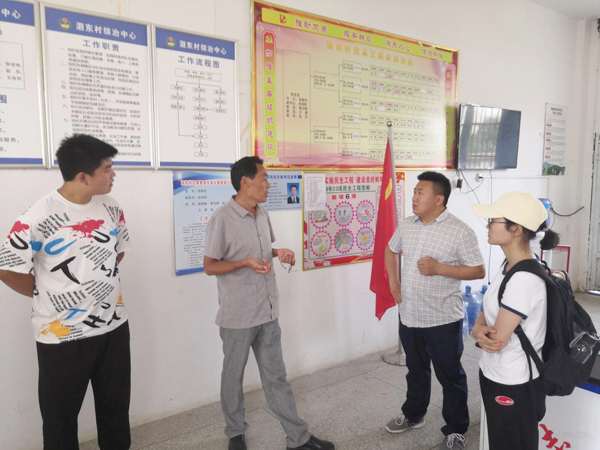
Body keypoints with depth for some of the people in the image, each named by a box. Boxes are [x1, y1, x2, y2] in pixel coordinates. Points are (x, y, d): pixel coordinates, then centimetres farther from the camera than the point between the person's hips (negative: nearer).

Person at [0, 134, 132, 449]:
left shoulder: (112, 210, -2)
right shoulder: (37, 218, -19)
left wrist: (95, 281, 9)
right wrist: (47, 294, 0)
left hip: (113, 327, 5)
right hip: (61, 336, -4)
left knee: (116, 408, 19)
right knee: (61, 417, 15)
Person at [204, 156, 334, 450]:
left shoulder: (262, 214, 6)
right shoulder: (222, 219, -16)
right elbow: (209, 266, -13)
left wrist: (278, 253, -2)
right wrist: (246, 263, -26)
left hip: (267, 311, 6)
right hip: (237, 315, -6)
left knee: (276, 376, 15)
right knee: (234, 377, 14)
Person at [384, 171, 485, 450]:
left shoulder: (460, 232, -15)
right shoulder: (406, 225, 3)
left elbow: (478, 271, -13)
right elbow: (391, 250, 20)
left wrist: (438, 268, -23)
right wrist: (393, 281, 7)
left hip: (442, 320, -5)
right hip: (409, 316, 6)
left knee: (450, 376, 11)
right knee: (415, 370, 24)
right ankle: (413, 415, 45)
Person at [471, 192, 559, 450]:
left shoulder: (524, 280, -29)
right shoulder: (509, 266, 0)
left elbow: (497, 340, -24)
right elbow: (487, 313, 4)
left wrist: (480, 330, -4)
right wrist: (480, 330, -17)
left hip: (513, 386, -8)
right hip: (496, 375, 8)